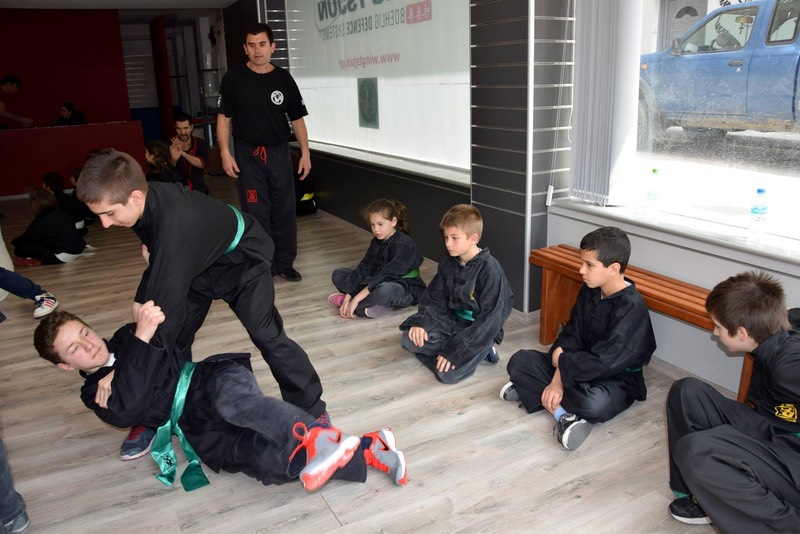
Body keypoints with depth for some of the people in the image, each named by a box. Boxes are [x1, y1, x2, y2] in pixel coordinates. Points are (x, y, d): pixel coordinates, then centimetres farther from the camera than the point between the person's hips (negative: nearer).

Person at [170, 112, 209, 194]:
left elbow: (202, 164, -14)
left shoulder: (201, 143, 3)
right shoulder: (170, 146, -1)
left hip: (198, 190, 1)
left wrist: (183, 153, -28)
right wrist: (173, 160, -32)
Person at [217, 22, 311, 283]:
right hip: (248, 154, -2)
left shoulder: (283, 78, 2)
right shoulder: (233, 78, -2)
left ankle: (284, 264, 20)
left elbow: (297, 118, 6)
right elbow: (224, 118, 0)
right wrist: (225, 153, -8)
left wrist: (305, 153, 0)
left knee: (285, 211, 7)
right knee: (256, 214, 2)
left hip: (279, 153, 2)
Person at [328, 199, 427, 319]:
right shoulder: (376, 243, 5)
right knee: (338, 274, 1)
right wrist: (348, 297, -16)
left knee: (385, 289, -44)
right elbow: (363, 269, -4)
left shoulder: (404, 245, -20)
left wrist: (356, 299, -32)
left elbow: (386, 275, -28)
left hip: (408, 290, -8)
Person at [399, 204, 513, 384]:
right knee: (410, 339, -12)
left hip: (480, 331, -6)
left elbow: (490, 319, -23)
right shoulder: (448, 264, 1)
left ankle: (480, 351, 1)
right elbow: (434, 299, 7)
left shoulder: (490, 269, -21)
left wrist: (455, 350, -26)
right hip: (452, 321, 6)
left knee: (448, 373, -24)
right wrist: (421, 322, -14)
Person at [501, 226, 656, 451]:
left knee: (592, 404, -40)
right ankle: (563, 411, -23)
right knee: (519, 361, -10)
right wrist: (558, 379, -17)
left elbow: (603, 363, -28)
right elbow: (571, 336, -3)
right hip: (579, 364, 7)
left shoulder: (632, 308, -24)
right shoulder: (589, 291, -1)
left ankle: (535, 391, -17)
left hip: (616, 378, -7)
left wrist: (560, 360, -13)